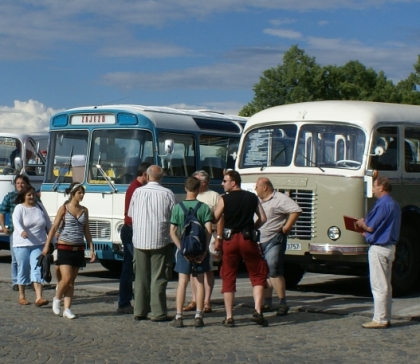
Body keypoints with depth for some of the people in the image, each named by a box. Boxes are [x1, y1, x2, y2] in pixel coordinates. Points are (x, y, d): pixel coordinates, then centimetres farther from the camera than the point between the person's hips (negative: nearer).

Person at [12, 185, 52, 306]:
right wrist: (21, 232, -42)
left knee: (37, 269, -8)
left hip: (38, 244, 2)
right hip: (22, 244, -2)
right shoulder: (19, 208, -4)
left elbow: (48, 223, 16)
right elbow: (16, 222, -22)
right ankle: (21, 296, 20)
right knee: (23, 269, 5)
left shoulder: (40, 206, 8)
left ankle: (38, 298, -15)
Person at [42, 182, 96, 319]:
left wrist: (91, 248, 8)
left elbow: (86, 231, 14)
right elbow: (54, 227, -4)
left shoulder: (84, 210, 10)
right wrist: (47, 245, -10)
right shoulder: (64, 208, -3)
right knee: (66, 278, -12)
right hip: (64, 247, -4)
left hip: (78, 249, 4)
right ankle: (57, 299, 15)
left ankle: (67, 309, 9)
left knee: (72, 281, 5)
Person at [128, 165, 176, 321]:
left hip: (139, 240, 2)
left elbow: (131, 215, 10)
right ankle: (158, 313, -1)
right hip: (160, 241, -2)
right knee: (158, 278, 1)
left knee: (141, 277, 10)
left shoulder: (138, 192, 1)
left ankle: (140, 311, 13)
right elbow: (173, 218, -3)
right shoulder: (167, 193, -5)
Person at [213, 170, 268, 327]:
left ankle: (229, 317, 5)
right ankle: (257, 311, -3)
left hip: (230, 239, -1)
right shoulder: (252, 197, 6)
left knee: (228, 278, 8)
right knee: (258, 275, 12)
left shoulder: (224, 199, -3)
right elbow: (263, 218, 6)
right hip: (248, 239, 1)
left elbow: (214, 220, -5)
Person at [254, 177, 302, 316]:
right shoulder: (257, 201, 16)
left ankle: (283, 303, -10)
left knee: (274, 272, -14)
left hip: (274, 241, -8)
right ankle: (267, 303, 18)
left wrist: (287, 227, -19)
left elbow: (296, 210, -20)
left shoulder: (279, 199, -10)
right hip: (259, 242, 8)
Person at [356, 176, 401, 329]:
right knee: (386, 285, 13)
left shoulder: (382, 204, -18)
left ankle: (379, 319, -3)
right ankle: (385, 318, 18)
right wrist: (365, 227, 17)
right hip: (390, 247, 10)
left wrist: (361, 223, 4)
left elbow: (370, 227, -17)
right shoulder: (394, 205, 13)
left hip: (379, 248, -10)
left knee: (379, 286, -5)